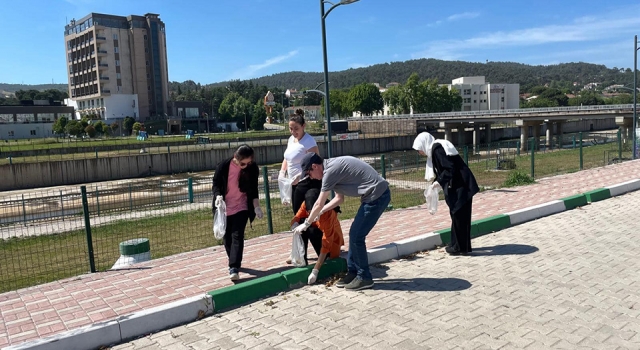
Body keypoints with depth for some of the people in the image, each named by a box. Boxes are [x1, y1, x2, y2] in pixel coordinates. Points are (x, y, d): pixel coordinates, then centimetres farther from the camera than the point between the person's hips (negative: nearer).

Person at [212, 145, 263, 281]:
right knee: (227, 237, 12)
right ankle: (234, 263, 31)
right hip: (225, 208, 1)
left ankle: (234, 268, -12)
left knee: (237, 236, -11)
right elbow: (216, 183, -4)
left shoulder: (252, 168, -10)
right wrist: (218, 196, -23)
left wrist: (256, 206, -5)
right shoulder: (223, 166, -15)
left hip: (242, 208, -1)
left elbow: (254, 189, 1)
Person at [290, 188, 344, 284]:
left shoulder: (328, 214, -35)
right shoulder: (306, 205, -21)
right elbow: (295, 220, -14)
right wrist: (295, 226, -41)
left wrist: (315, 271, -41)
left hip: (330, 241, -5)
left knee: (312, 232, -33)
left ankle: (325, 258, -12)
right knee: (301, 224, -22)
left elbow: (326, 245, -36)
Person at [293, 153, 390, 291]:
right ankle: (352, 273, 22)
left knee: (357, 237, -4)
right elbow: (339, 198, 25)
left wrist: (306, 224, 7)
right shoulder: (334, 165, 15)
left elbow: (319, 204, -6)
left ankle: (364, 277, 8)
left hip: (377, 195, -10)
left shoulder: (330, 170, -15)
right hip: (375, 195, 10)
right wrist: (319, 213, 24)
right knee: (354, 234, 13)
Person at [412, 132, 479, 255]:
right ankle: (457, 244, 26)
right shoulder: (437, 148, 14)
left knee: (459, 215, -2)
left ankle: (460, 247, 7)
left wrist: (439, 182, -14)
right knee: (457, 215, 16)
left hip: (460, 186, -10)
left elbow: (450, 168, -22)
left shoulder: (437, 148, -16)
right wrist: (438, 181, 11)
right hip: (459, 185, 10)